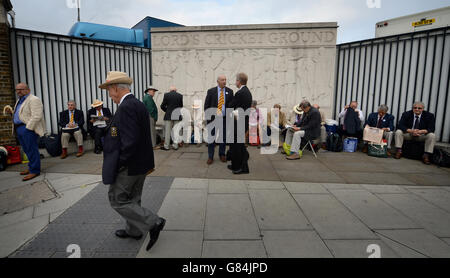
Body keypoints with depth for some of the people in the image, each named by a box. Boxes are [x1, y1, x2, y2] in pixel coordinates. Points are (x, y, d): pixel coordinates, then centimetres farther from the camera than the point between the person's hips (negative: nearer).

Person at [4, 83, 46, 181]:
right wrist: (11, 111, 12)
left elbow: (36, 116, -19)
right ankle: (31, 167, 24)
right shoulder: (20, 100, 21)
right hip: (19, 128, 9)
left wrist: (28, 128, -21)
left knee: (32, 150, -5)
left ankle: (35, 171, 1)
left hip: (28, 128, -9)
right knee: (27, 150, 14)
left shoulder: (34, 100, -11)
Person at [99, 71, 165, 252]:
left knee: (118, 200, 5)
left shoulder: (126, 107, -22)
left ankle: (153, 223, 4)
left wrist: (120, 164, -17)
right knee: (132, 199, 22)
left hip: (128, 166, -10)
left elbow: (130, 140, -29)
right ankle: (134, 230, 38)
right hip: (140, 163, 10)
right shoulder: (139, 105, 9)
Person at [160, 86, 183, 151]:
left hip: (168, 116, -1)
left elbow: (162, 106, 0)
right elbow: (181, 106, 7)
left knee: (167, 131, 4)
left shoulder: (166, 95, -1)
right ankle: (175, 145, 10)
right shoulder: (180, 95, 2)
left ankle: (167, 146, 8)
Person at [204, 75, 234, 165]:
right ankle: (210, 157, 14)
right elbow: (206, 105, 2)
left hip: (225, 118, 2)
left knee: (224, 137, 10)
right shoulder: (211, 91, 1)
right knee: (211, 137, 3)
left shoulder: (230, 91, 5)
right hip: (213, 118, -1)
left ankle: (222, 155, 27)